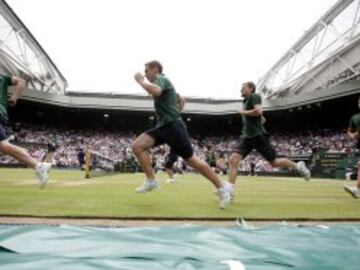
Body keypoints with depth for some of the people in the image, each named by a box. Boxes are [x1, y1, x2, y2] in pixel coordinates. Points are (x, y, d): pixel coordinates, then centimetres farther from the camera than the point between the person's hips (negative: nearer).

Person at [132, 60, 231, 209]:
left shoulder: (160, 79, -8)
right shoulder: (161, 82, 21)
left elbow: (155, 91, -35)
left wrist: (141, 80, -19)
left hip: (172, 126, -9)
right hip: (162, 126, 9)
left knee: (191, 159, -5)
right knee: (137, 146, -7)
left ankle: (221, 187, 6)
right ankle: (151, 181, 0)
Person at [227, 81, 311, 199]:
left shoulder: (254, 97, -5)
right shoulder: (246, 101, 20)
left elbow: (258, 111, -25)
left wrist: (243, 112, -13)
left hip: (258, 136, -8)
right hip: (247, 138, 8)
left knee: (274, 162, 2)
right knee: (233, 159, -12)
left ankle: (297, 166, 27)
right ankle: (230, 190, -16)